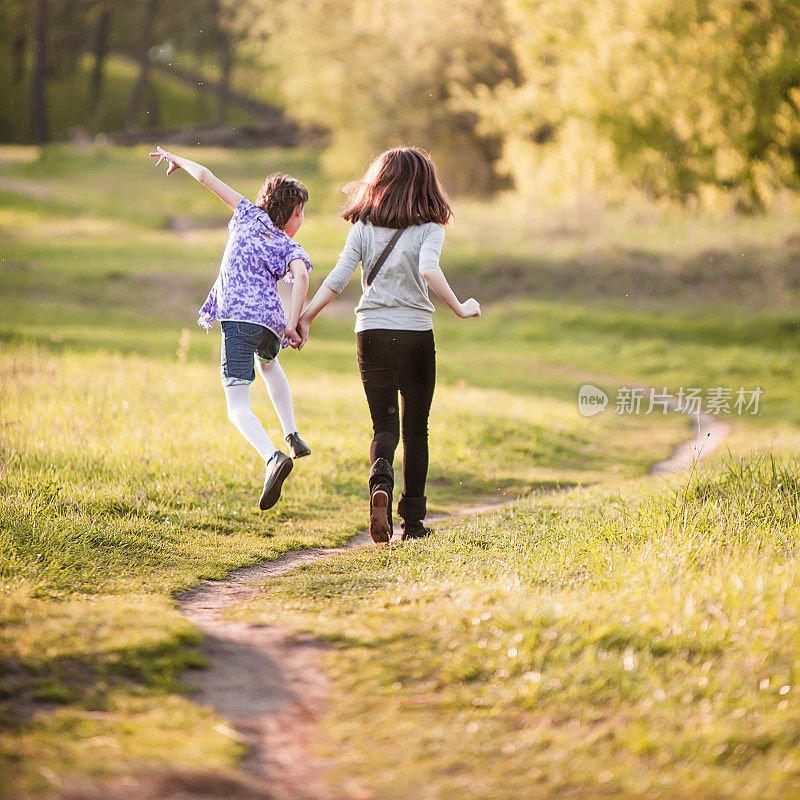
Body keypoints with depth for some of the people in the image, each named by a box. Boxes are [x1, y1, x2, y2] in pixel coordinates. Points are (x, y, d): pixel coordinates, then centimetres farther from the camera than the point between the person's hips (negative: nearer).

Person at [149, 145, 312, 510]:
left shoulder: (249, 215, 14)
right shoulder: (291, 248, 11)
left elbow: (206, 177, 15)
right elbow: (301, 275, -12)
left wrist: (176, 159, 32)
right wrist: (293, 323, -15)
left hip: (237, 319, -3)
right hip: (270, 321, 3)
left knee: (239, 407, -10)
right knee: (268, 364, 40)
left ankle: (273, 456, -36)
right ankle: (292, 435, 34)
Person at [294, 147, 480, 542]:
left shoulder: (363, 228, 3)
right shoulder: (429, 228, -4)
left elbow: (337, 279, -4)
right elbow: (428, 270, -22)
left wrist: (306, 316, 0)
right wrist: (459, 308, -14)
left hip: (371, 332, 2)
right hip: (415, 334, -2)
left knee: (384, 425, 8)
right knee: (416, 428, 11)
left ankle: (380, 480, -24)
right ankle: (412, 520, 12)